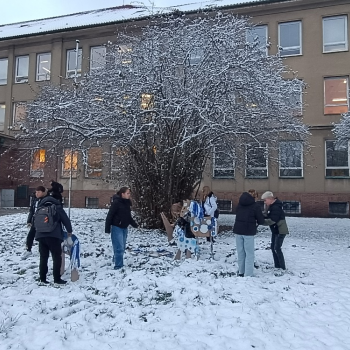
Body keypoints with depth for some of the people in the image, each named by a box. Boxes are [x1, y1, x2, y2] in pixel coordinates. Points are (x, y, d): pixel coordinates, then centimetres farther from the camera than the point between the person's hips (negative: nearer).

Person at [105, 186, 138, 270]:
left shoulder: (127, 203, 7)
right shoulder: (116, 202, -15)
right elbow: (109, 216, -14)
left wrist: (134, 224, 7)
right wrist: (107, 228, -16)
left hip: (125, 228, 7)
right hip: (116, 227, -7)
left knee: (123, 247, 14)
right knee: (119, 247, -7)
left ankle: (116, 260, 36)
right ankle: (118, 265, 5)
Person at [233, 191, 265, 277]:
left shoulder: (239, 204, 13)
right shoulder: (255, 206, -4)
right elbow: (261, 220, -4)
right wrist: (257, 222, 18)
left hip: (238, 230, 5)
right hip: (249, 231, -5)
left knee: (240, 252, 12)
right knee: (249, 253, 2)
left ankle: (241, 272, 19)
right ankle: (248, 274, 0)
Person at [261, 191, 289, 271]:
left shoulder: (276, 207, -23)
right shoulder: (272, 206, 9)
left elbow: (272, 220, -28)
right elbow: (269, 217, 13)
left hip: (280, 231, -10)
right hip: (275, 230, 10)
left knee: (277, 248, -9)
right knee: (273, 248, 12)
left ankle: (282, 268, -1)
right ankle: (277, 266, 20)